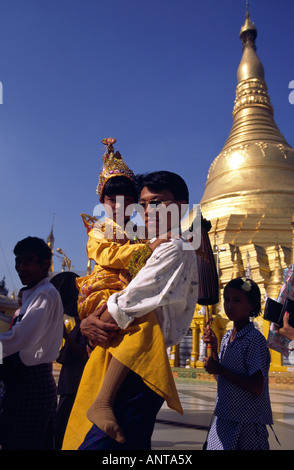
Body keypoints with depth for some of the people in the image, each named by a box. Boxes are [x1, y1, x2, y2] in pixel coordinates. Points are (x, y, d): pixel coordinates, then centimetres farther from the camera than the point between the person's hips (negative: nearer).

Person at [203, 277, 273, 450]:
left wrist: (219, 370, -19)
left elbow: (257, 388, -23)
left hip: (247, 424, -7)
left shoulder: (255, 338, -17)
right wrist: (214, 347, 1)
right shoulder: (227, 337, 7)